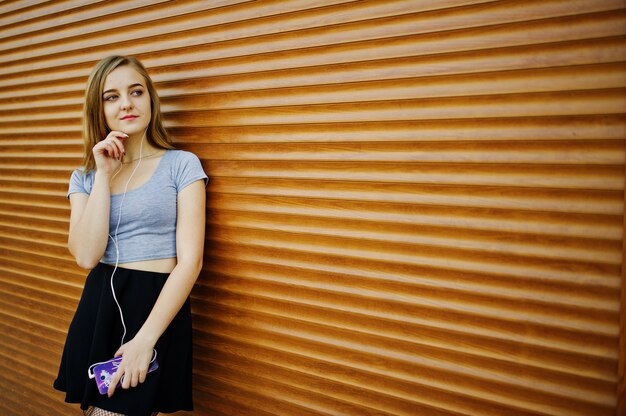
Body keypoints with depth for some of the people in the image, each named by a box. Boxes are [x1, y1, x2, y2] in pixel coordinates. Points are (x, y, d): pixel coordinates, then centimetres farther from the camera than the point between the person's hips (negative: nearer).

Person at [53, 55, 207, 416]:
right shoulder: (85, 177, 9)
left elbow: (190, 261, -10)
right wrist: (104, 175, -9)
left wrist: (145, 339, -17)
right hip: (98, 306, 4)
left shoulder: (182, 165, -3)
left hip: (159, 306, -4)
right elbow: (86, 256, -7)